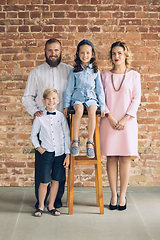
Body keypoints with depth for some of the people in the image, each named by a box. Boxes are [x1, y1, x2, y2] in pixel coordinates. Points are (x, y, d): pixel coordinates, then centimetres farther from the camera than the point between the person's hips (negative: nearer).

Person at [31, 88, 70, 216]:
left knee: (56, 180, 8)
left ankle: (51, 206, 22)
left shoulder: (61, 116, 1)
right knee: (44, 182, -1)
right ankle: (41, 206, 16)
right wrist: (38, 148, -1)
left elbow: (67, 136, 3)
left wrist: (67, 155, 0)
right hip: (46, 153, -1)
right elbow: (33, 135, 10)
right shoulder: (39, 117, -1)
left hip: (60, 153, 1)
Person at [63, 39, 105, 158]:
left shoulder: (95, 71, 7)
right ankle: (75, 142, -28)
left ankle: (90, 142, -25)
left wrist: (102, 106, 5)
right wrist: (66, 105, 3)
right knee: (79, 110, -34)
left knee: (92, 111, -32)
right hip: (78, 97, 0)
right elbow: (69, 88, 8)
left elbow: (100, 89, 9)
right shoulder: (75, 71, 5)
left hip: (91, 97, 1)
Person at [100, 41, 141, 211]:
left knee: (125, 158, 0)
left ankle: (123, 195, 10)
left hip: (127, 121, -1)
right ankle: (114, 195, 11)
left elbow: (136, 99, 1)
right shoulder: (105, 75, 10)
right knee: (111, 158, 2)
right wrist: (109, 116, -8)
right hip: (109, 121, 1)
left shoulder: (134, 75, 6)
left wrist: (126, 118, -9)